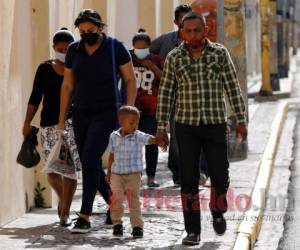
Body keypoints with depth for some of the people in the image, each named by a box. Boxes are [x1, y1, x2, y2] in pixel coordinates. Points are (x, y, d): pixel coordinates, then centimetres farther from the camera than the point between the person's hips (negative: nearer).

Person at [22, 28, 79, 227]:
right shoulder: (45, 69, 8)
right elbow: (35, 98, 9)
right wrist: (27, 123, 4)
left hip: (73, 121, -2)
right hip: (49, 123, 2)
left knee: (69, 169, -9)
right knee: (52, 170, 0)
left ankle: (65, 212, 1)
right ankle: (62, 197, 30)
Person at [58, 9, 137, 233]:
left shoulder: (115, 47, -4)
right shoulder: (74, 50, 7)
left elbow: (131, 81, 0)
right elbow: (67, 86, 13)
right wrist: (62, 120, 11)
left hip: (106, 113, -5)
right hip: (81, 114, 5)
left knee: (90, 159, -18)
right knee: (91, 164, 7)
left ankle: (85, 216, -17)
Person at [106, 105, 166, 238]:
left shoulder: (139, 136, -7)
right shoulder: (114, 136, 0)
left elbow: (151, 139, -25)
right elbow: (112, 155, 10)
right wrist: (109, 172, 15)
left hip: (133, 174, -1)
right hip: (117, 174, 2)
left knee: (134, 200, 1)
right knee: (116, 199, 1)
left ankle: (137, 226, 7)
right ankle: (117, 223, 17)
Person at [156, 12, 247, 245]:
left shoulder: (220, 53, 0)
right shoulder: (174, 58, 1)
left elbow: (233, 88, 1)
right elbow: (165, 94, 3)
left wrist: (241, 120, -3)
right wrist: (162, 127, 0)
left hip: (215, 124, 0)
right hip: (186, 126, 0)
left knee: (220, 175, -2)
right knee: (189, 179, -2)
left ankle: (218, 212, 28)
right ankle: (193, 230, 5)